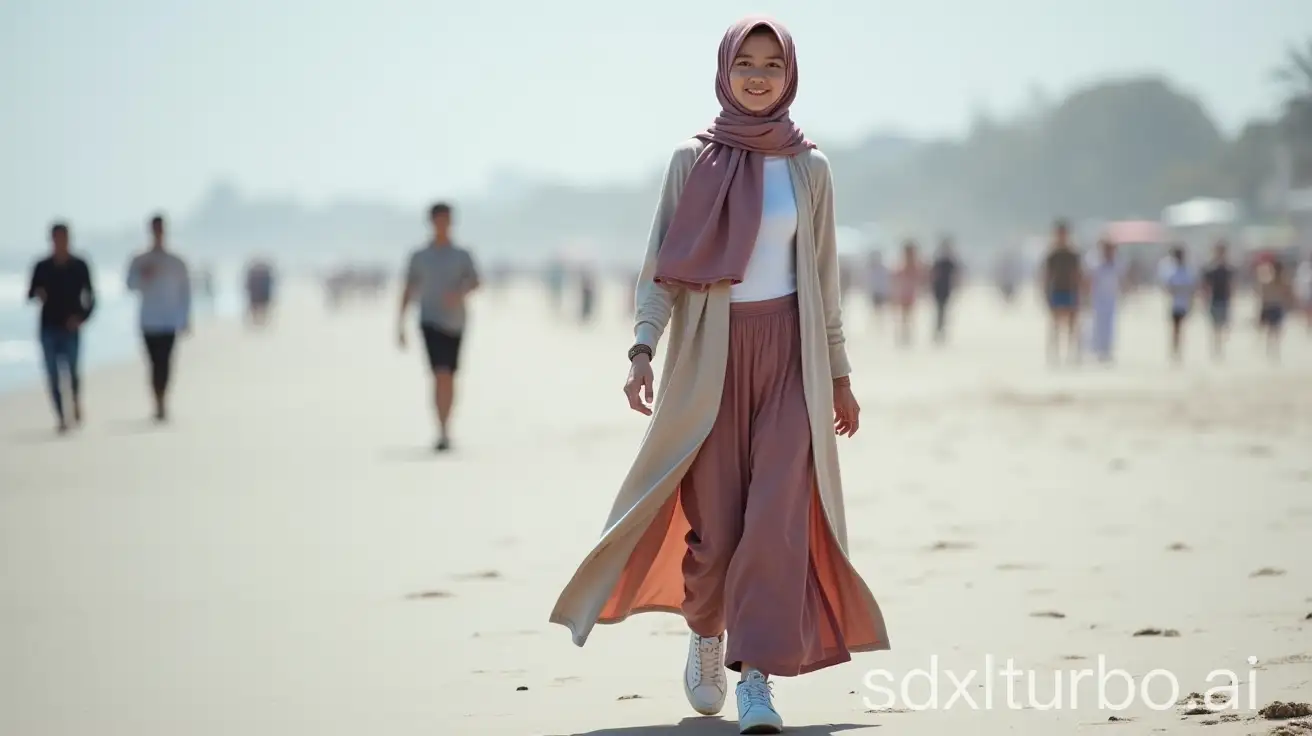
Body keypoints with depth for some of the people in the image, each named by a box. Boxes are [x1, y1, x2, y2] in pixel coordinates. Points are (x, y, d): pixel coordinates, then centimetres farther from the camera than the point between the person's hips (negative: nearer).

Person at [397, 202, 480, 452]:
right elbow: (409, 291, 9)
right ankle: (443, 432, -19)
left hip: (455, 323, 2)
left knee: (450, 377, 10)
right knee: (441, 375, -17)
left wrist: (460, 292, -27)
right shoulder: (419, 257, 6)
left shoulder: (462, 256, 7)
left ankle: (446, 429, 26)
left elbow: (474, 283, -5)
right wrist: (400, 324, 6)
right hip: (431, 322, -2)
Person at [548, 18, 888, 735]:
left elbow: (824, 276, 11)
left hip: (788, 354, 0)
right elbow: (661, 263, 0)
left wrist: (839, 374, 11)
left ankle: (757, 678, -10)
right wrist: (642, 348, -12)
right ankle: (706, 635, 32)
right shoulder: (692, 161, 4)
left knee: (777, 518, -11)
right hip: (710, 354, 0)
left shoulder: (808, 167, 7)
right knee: (714, 520, 3)